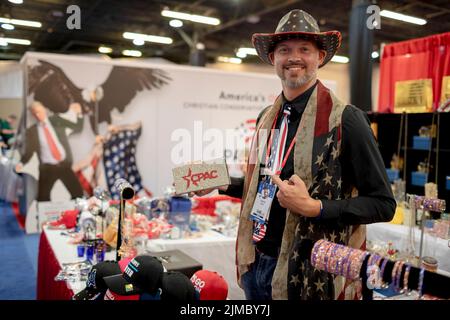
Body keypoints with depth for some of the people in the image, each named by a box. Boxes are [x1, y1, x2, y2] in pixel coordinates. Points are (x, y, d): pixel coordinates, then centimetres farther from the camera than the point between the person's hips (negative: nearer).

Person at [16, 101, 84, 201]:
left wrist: (79, 114, -13)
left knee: (78, 193, -4)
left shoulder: (56, 120, 4)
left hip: (65, 164, 0)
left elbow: (78, 127, 2)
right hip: (47, 168, 0)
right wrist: (21, 163, -13)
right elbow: (29, 151, 5)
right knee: (42, 198, -3)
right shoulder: (31, 131, 3)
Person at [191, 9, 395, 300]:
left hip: (310, 276, -5)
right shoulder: (267, 117, 5)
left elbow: (383, 204, -12)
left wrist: (313, 207, -23)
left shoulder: (345, 120, -14)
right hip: (255, 265, 6)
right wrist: (221, 184, 4)